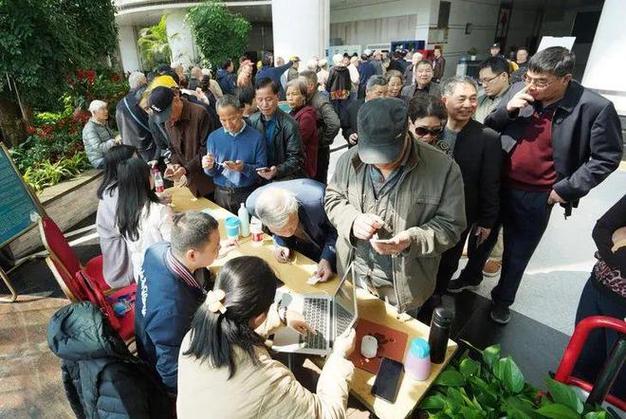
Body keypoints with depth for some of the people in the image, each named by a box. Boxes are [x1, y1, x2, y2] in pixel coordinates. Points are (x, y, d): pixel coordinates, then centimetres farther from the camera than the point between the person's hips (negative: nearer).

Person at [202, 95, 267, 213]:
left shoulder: (256, 137, -9)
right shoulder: (213, 137, 1)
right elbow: (212, 173, 6)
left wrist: (244, 168, -25)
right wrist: (209, 167, -16)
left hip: (247, 194, -2)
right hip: (221, 194, 3)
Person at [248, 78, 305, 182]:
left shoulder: (289, 125, -11)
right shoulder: (252, 120, 3)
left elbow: (296, 158, -9)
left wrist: (277, 171, -24)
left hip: (284, 177, -4)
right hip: (258, 175, 4)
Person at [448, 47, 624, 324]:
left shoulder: (595, 108, -15)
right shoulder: (519, 91, -6)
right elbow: (488, 129, 2)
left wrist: (566, 189, -12)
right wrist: (507, 109, -17)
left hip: (537, 197, -2)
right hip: (497, 184, 3)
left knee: (517, 254, 14)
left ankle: (503, 298, 39)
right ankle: (471, 276, 48)